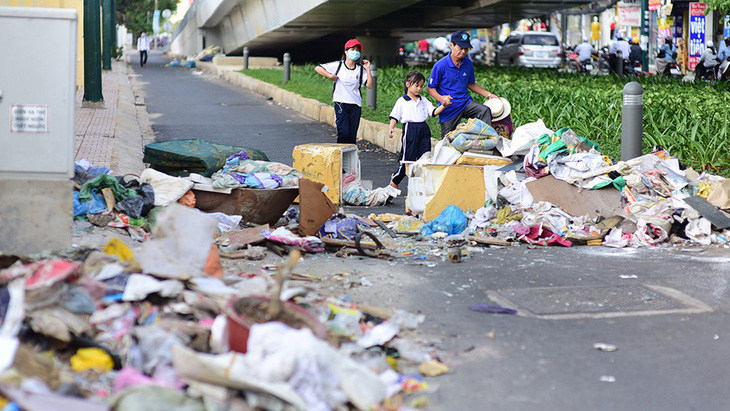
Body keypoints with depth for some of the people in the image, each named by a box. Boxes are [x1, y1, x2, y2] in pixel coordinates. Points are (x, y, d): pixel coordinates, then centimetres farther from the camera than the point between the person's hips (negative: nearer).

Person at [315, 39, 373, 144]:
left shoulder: (360, 69, 9)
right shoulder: (338, 65, 2)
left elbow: (370, 85, 0)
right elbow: (317, 68, 4)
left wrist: (368, 69, -6)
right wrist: (330, 76, -6)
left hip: (356, 105, 3)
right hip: (341, 104, -3)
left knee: (352, 135, 2)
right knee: (344, 133, -13)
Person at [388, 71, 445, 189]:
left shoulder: (424, 101, 16)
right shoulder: (402, 101, 3)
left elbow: (433, 112, 10)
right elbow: (395, 116, 2)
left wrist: (443, 105, -5)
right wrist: (391, 128, -12)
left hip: (424, 129, 5)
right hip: (410, 128, -5)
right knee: (408, 157, -4)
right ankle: (394, 180, 10)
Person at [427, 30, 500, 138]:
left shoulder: (468, 63, 4)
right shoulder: (440, 66, -12)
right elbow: (431, 88, -6)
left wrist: (489, 95, 12)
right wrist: (441, 98, -25)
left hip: (466, 102, 3)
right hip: (449, 108, -3)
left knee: (485, 111, -26)